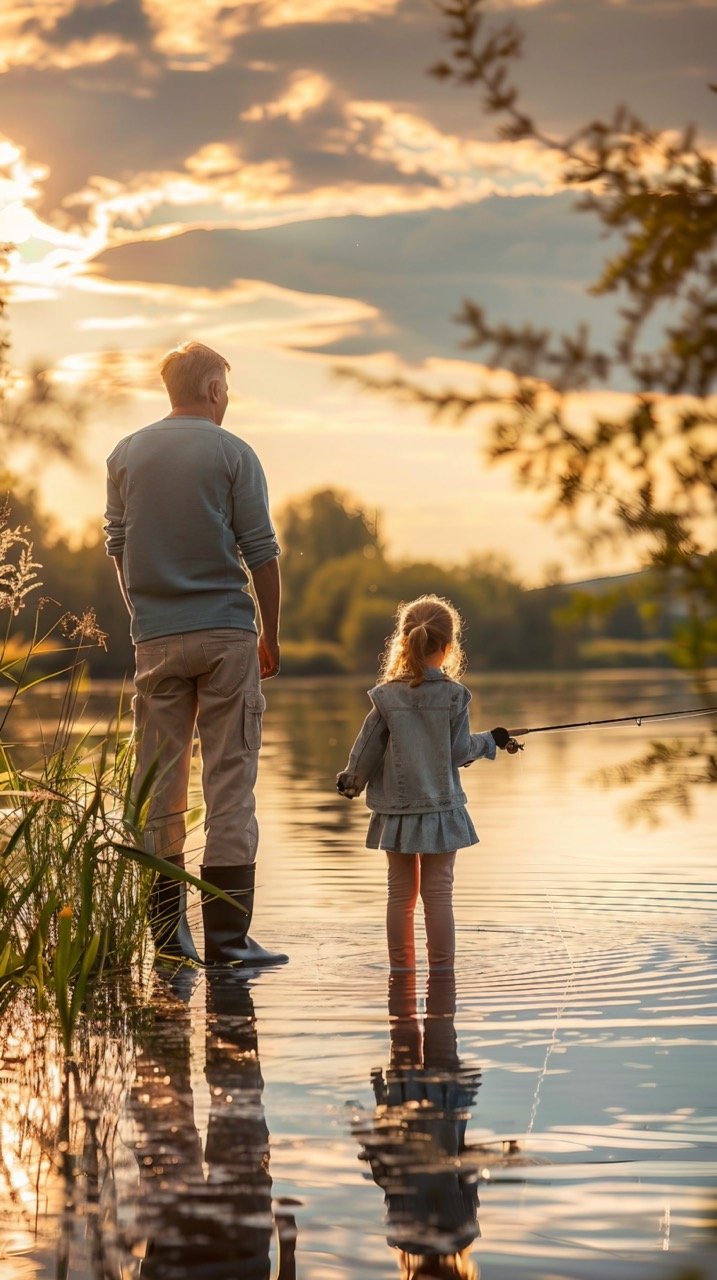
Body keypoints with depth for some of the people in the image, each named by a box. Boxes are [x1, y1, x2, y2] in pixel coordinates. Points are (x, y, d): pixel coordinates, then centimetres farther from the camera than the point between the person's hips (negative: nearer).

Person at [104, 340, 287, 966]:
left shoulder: (126, 455, 9)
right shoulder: (232, 454, -2)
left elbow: (117, 545, 12)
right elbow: (261, 551, -3)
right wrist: (271, 636, 5)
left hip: (155, 636, 4)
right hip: (226, 632, -3)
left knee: (159, 784, 8)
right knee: (230, 781, -2)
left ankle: (167, 931, 9)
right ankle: (226, 933, -4)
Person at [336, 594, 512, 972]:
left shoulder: (387, 696, -4)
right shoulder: (453, 694, -8)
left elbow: (367, 750, 0)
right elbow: (459, 751, -5)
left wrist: (351, 781, 19)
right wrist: (490, 741, 15)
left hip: (396, 809, 2)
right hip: (441, 807, -2)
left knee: (401, 892, 9)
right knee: (438, 892, 1)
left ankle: (401, 970, 14)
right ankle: (441, 970, 3)